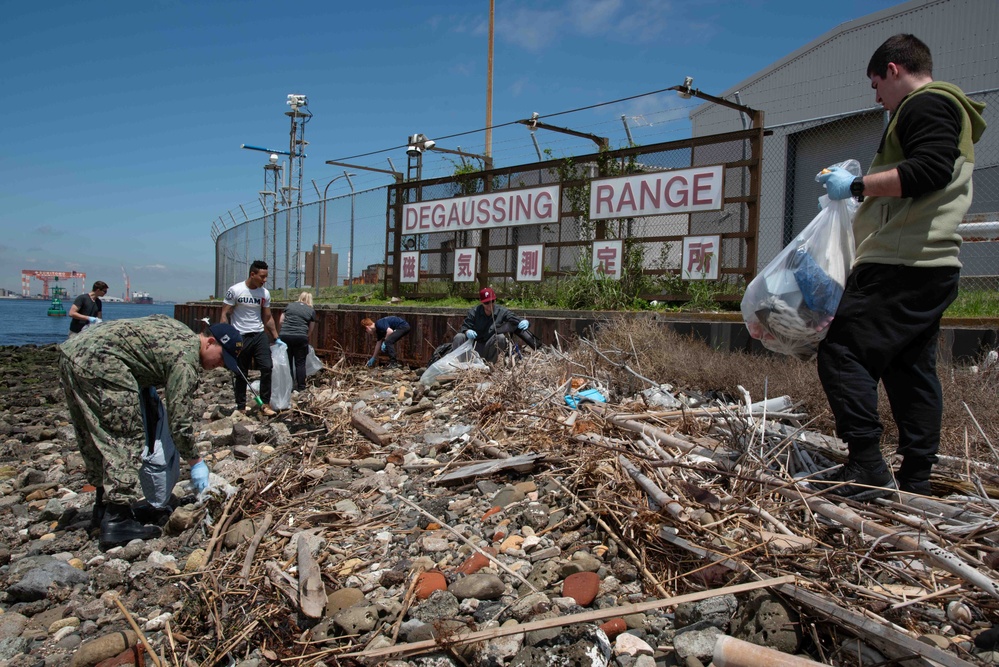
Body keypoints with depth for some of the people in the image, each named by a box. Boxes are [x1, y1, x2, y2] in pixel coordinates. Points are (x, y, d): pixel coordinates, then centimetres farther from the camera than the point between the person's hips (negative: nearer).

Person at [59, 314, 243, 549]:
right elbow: (180, 419, -10)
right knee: (126, 439, -7)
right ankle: (117, 521, -8)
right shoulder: (185, 358, -10)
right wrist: (195, 462, 1)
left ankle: (104, 508, 29)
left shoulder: (180, 332, 17)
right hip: (99, 362, -11)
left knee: (96, 438, 18)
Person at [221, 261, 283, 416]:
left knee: (267, 368, -7)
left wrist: (276, 338, 10)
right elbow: (225, 315, -7)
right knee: (240, 374, 6)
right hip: (240, 337, -4)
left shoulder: (265, 293, 4)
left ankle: (265, 404, 3)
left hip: (260, 335, 4)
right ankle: (241, 406, 19)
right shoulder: (235, 291, -9)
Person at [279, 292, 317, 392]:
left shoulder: (290, 306, 17)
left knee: (287, 361, 11)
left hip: (285, 336, 2)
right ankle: (300, 387, 8)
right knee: (300, 363, 6)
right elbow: (311, 330, 8)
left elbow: (280, 321, 11)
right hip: (300, 337, -2)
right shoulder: (311, 310, 11)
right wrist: (307, 339, 21)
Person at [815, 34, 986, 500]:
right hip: (931, 265, 11)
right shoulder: (950, 112, 30)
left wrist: (857, 185, -14)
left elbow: (930, 169, -20)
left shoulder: (927, 104, -4)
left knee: (842, 353, -14)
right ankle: (916, 483, 13)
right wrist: (863, 188, 30)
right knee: (912, 370, 10)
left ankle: (867, 469, -16)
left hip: (902, 264, -11)